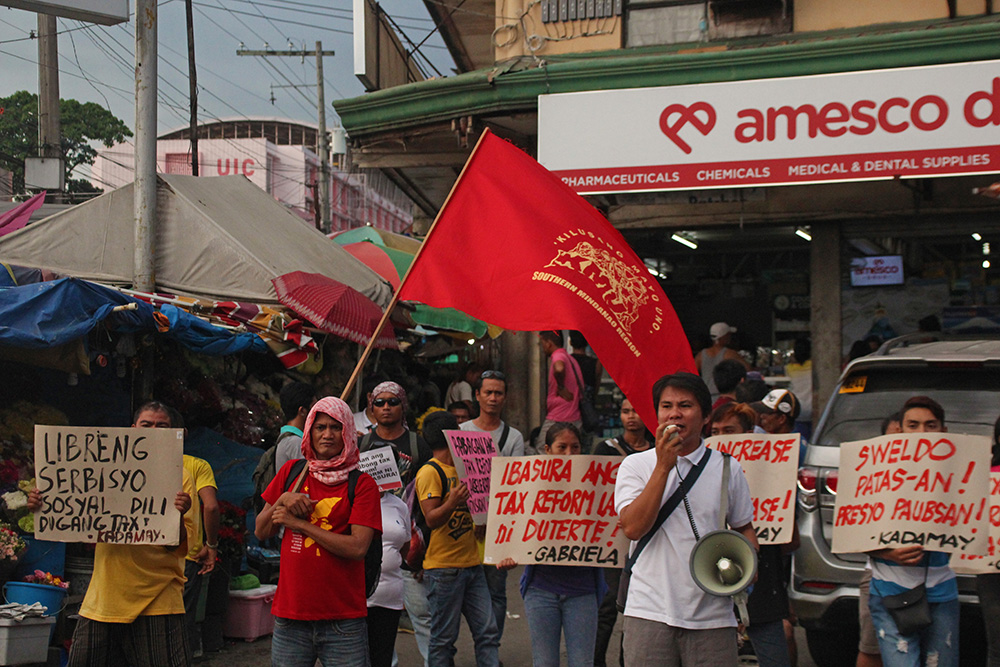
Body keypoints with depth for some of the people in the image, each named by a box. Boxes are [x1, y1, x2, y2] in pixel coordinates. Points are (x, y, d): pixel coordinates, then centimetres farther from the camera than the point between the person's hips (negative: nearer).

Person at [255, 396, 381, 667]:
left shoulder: (362, 484, -1)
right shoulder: (292, 472, 10)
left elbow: (358, 547, -13)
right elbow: (261, 532, 14)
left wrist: (299, 523, -11)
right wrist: (281, 501, -5)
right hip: (290, 618, 3)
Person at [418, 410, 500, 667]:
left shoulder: (461, 469, 18)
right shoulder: (429, 473, -9)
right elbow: (431, 519, -18)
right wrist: (451, 503, -36)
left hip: (471, 564, 8)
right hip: (443, 568, -8)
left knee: (487, 632, 3)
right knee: (443, 639, -2)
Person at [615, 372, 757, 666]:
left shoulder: (728, 468, 8)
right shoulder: (636, 465, 4)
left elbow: (744, 527, 19)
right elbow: (633, 528, -10)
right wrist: (663, 466, -11)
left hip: (712, 616, 1)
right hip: (651, 613, -1)